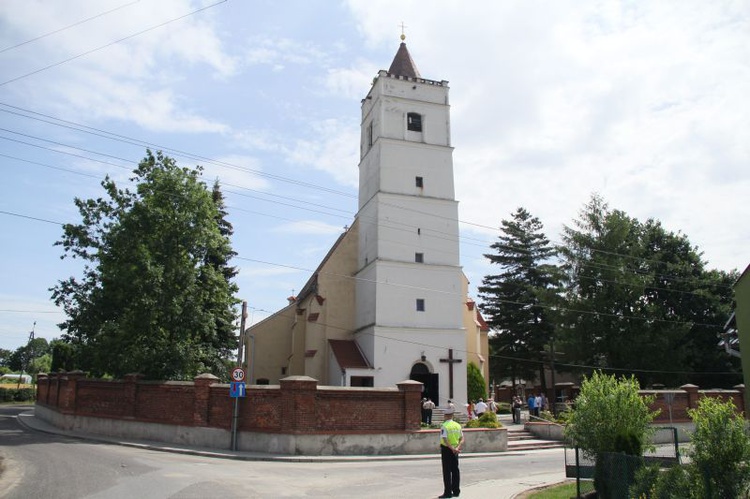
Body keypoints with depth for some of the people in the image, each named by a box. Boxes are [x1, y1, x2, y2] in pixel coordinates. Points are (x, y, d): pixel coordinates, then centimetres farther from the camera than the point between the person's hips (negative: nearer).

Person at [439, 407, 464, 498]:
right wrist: (457, 448, -8)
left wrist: (453, 449, -19)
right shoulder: (458, 425, 5)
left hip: (446, 449, -5)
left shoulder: (444, 426, -13)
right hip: (455, 451, 5)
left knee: (447, 471, 1)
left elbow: (445, 440, -22)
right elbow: (462, 439, 2)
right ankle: (456, 491, 18)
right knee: (455, 470, 13)